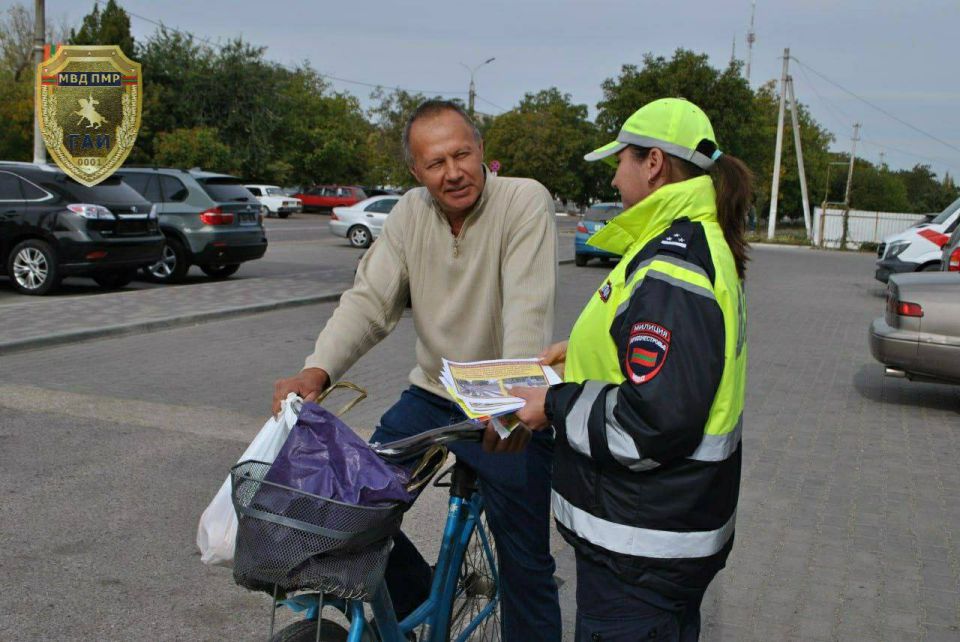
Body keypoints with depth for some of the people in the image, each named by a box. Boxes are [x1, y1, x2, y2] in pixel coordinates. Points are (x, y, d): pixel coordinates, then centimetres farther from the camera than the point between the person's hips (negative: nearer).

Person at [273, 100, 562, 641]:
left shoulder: (525, 201, -16)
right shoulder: (411, 214, 0)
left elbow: (529, 310, -26)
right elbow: (369, 300, -7)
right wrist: (316, 372, -24)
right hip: (432, 394, 5)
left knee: (526, 565, 2)